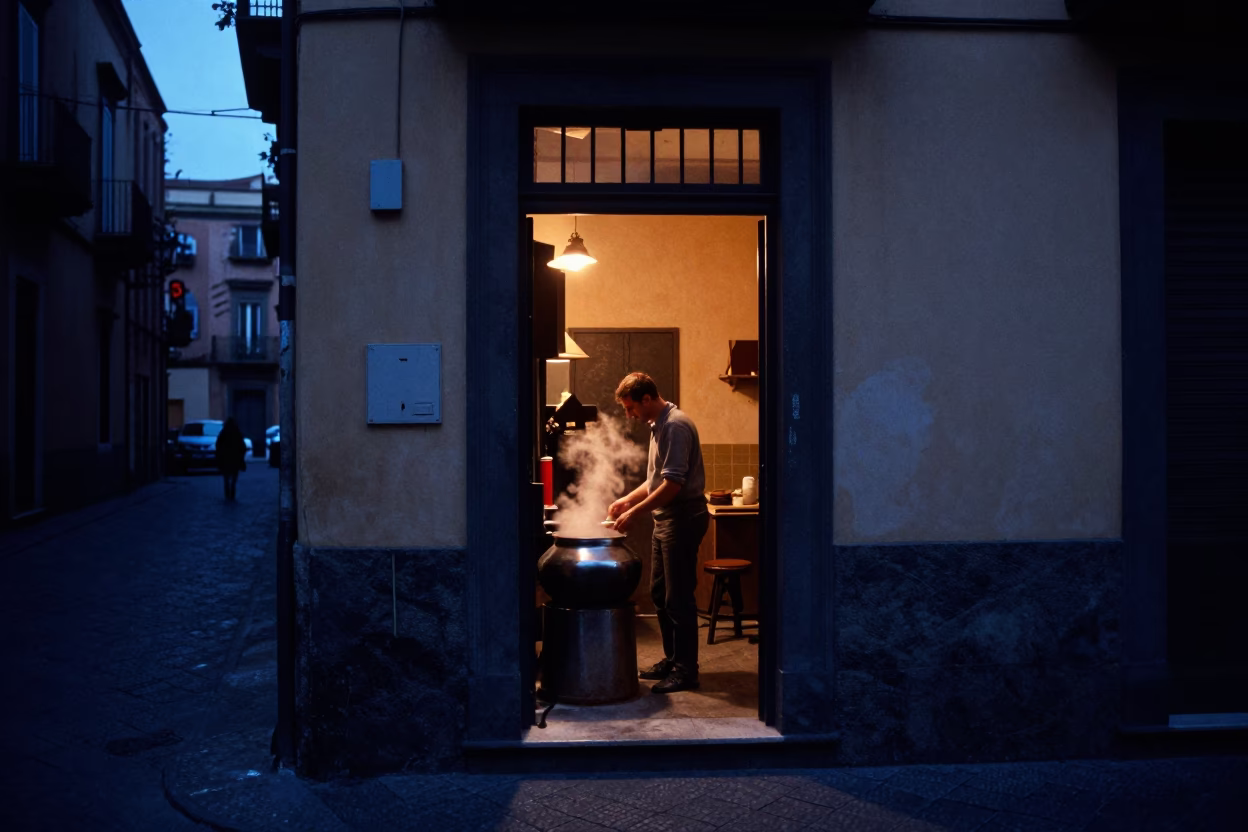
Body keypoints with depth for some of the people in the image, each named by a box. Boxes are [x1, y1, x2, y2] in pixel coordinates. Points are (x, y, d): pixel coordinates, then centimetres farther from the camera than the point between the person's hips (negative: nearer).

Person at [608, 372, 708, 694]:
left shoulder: (675, 426, -17)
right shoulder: (659, 425, 14)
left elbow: (673, 484, -23)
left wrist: (635, 513, -19)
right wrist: (627, 500, 11)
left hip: (683, 519, -10)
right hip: (666, 520, 10)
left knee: (678, 598, -4)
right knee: (660, 593, 16)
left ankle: (686, 670, 4)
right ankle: (672, 659, 26)